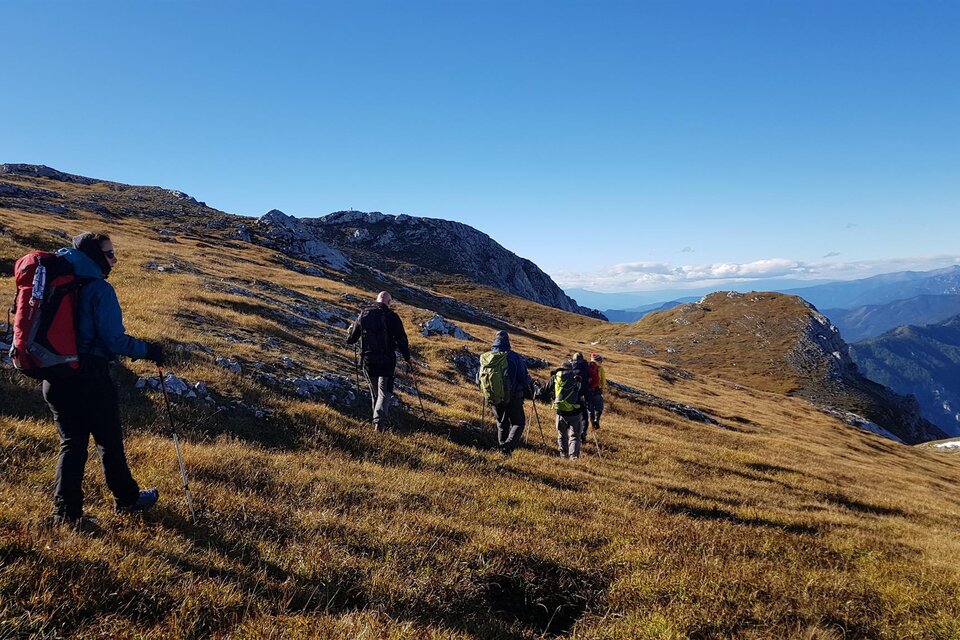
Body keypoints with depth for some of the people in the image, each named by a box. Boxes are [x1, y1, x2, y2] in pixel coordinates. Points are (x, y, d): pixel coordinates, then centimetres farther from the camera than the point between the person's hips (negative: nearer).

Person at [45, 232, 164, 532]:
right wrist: (147, 350, -5)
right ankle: (126, 499, 27)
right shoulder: (100, 289, -14)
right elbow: (113, 338, -18)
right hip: (90, 377, -7)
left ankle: (67, 512, 14)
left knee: (71, 443, 14)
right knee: (110, 442, 10)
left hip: (55, 378, 7)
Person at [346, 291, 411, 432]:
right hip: (387, 360, -3)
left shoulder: (364, 314, 3)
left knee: (375, 392, 17)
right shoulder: (391, 316, -7)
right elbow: (401, 340, -8)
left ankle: (384, 422, 23)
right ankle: (380, 421, -18)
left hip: (368, 360, 4)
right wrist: (407, 358, 4)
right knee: (385, 391, 0)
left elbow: (351, 340, 12)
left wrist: (350, 331, 35)